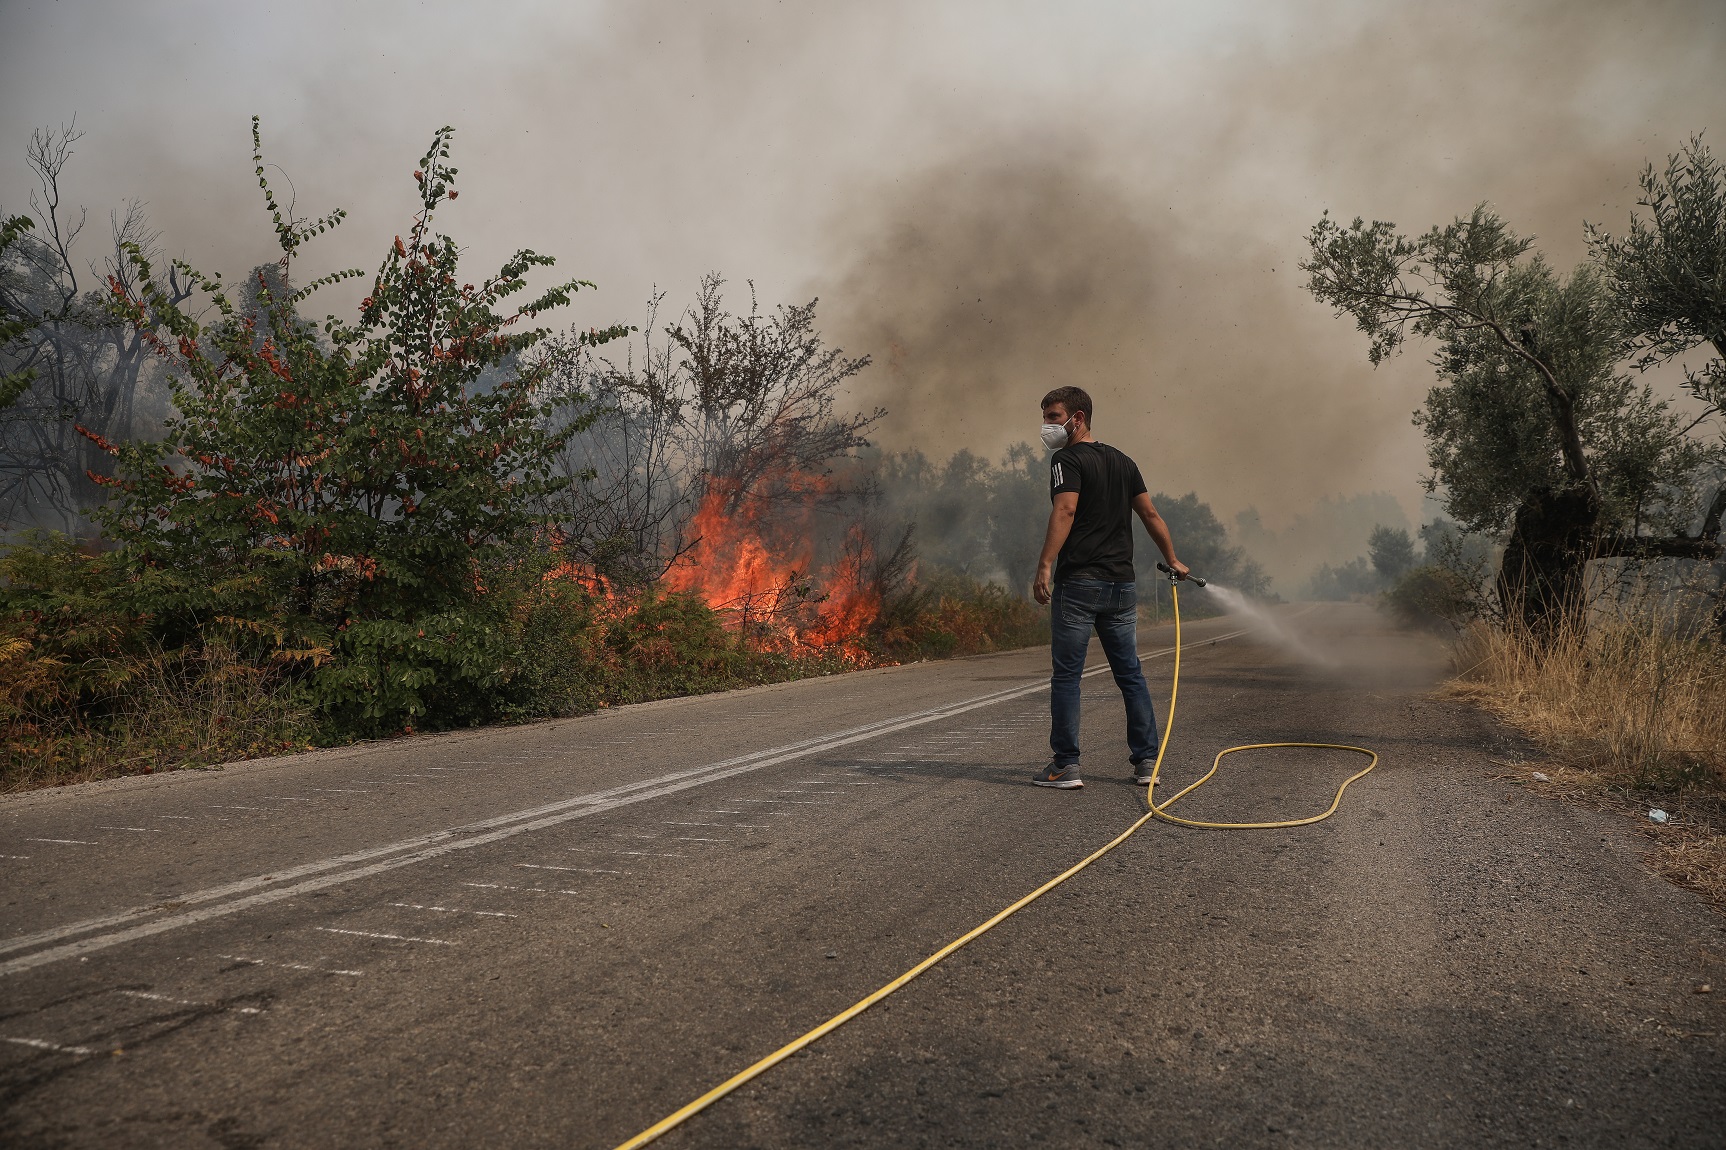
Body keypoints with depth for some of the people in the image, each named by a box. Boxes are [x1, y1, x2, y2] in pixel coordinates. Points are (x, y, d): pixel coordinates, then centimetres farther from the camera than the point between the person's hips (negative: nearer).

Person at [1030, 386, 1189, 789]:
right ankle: (1146, 760, 14)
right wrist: (1173, 561, 27)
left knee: (1066, 675, -1)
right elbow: (1150, 515, 18)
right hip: (1121, 583, 7)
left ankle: (1065, 766, 0)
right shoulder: (1123, 461, 16)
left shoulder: (1067, 459, -5)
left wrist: (1044, 567, -28)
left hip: (1077, 582, -7)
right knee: (1130, 673, 12)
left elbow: (1065, 510, -21)